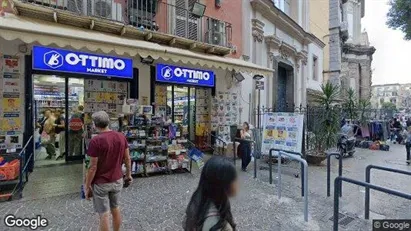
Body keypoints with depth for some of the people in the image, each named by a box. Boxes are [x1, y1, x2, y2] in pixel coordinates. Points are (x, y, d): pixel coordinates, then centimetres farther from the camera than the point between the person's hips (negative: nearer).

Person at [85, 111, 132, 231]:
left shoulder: (95, 141, -21)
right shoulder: (121, 137, -6)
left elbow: (93, 167, -17)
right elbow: (127, 159, 1)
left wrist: (87, 186, -5)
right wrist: (128, 174, 14)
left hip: (101, 183, -5)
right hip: (117, 180, 5)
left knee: (104, 214, 11)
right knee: (115, 208, 23)